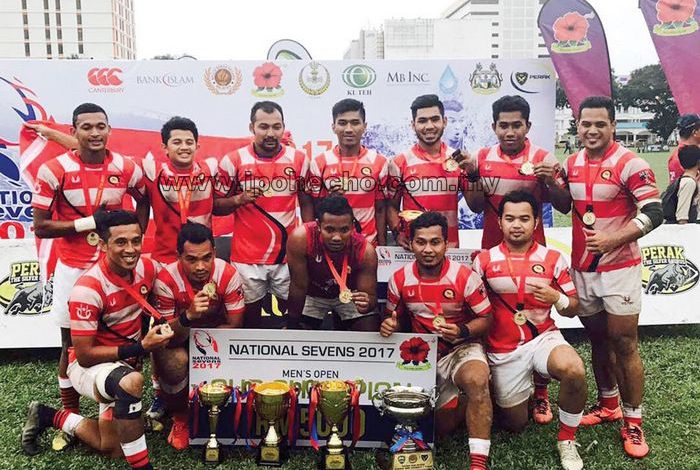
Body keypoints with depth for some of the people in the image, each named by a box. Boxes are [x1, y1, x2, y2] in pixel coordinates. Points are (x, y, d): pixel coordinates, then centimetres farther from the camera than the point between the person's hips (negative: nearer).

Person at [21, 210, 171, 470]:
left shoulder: (146, 268, -10)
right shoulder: (88, 289, -28)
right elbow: (84, 355, -24)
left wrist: (157, 331, -5)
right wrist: (139, 347, -31)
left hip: (124, 364, 7)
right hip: (88, 366, -7)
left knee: (112, 448, 11)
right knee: (131, 382, -41)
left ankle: (47, 416, 31)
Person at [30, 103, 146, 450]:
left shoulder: (125, 168, -3)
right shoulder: (54, 170, -12)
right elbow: (40, 227, -11)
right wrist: (89, 222, -19)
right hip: (73, 268, -2)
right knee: (71, 344, 8)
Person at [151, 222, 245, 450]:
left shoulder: (228, 274, -23)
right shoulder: (166, 280, -26)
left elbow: (235, 327, -14)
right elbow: (168, 337, -23)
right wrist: (188, 316, -43)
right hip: (180, 337, -1)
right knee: (174, 361, -33)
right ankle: (179, 417, -1)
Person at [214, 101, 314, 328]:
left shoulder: (299, 160, 2)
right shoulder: (233, 161, -4)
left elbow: (306, 203, 9)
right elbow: (216, 206, 2)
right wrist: (239, 199, -18)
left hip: (288, 255, 1)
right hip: (247, 256, -1)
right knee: (249, 313, 10)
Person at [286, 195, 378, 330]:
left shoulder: (365, 251, -33)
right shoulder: (300, 239, -35)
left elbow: (371, 296, -25)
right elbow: (298, 287, -24)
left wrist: (367, 303, -48)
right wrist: (292, 325, -16)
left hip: (350, 294, 0)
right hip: (312, 294, 0)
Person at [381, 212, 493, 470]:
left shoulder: (464, 276, -14)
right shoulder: (399, 279, -5)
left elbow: (486, 320, -7)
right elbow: (396, 318, 11)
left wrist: (462, 331, -26)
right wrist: (390, 326, -13)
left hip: (462, 348, -3)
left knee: (477, 380, -38)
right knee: (444, 426, -1)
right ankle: (462, 402, 33)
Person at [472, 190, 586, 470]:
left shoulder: (553, 259, -2)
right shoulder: (484, 260, -4)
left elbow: (572, 309, 0)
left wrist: (555, 298, -21)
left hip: (543, 337, 0)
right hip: (502, 349, 0)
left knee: (574, 370, -34)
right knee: (516, 424, 8)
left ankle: (566, 441, -7)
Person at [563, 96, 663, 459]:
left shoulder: (629, 164, -13)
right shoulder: (572, 163, 7)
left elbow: (654, 213, -17)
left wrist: (613, 239, -27)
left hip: (619, 267, -6)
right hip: (582, 267, 6)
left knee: (624, 345, -1)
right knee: (597, 339, 16)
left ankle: (633, 422, 12)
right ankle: (608, 405, 32)